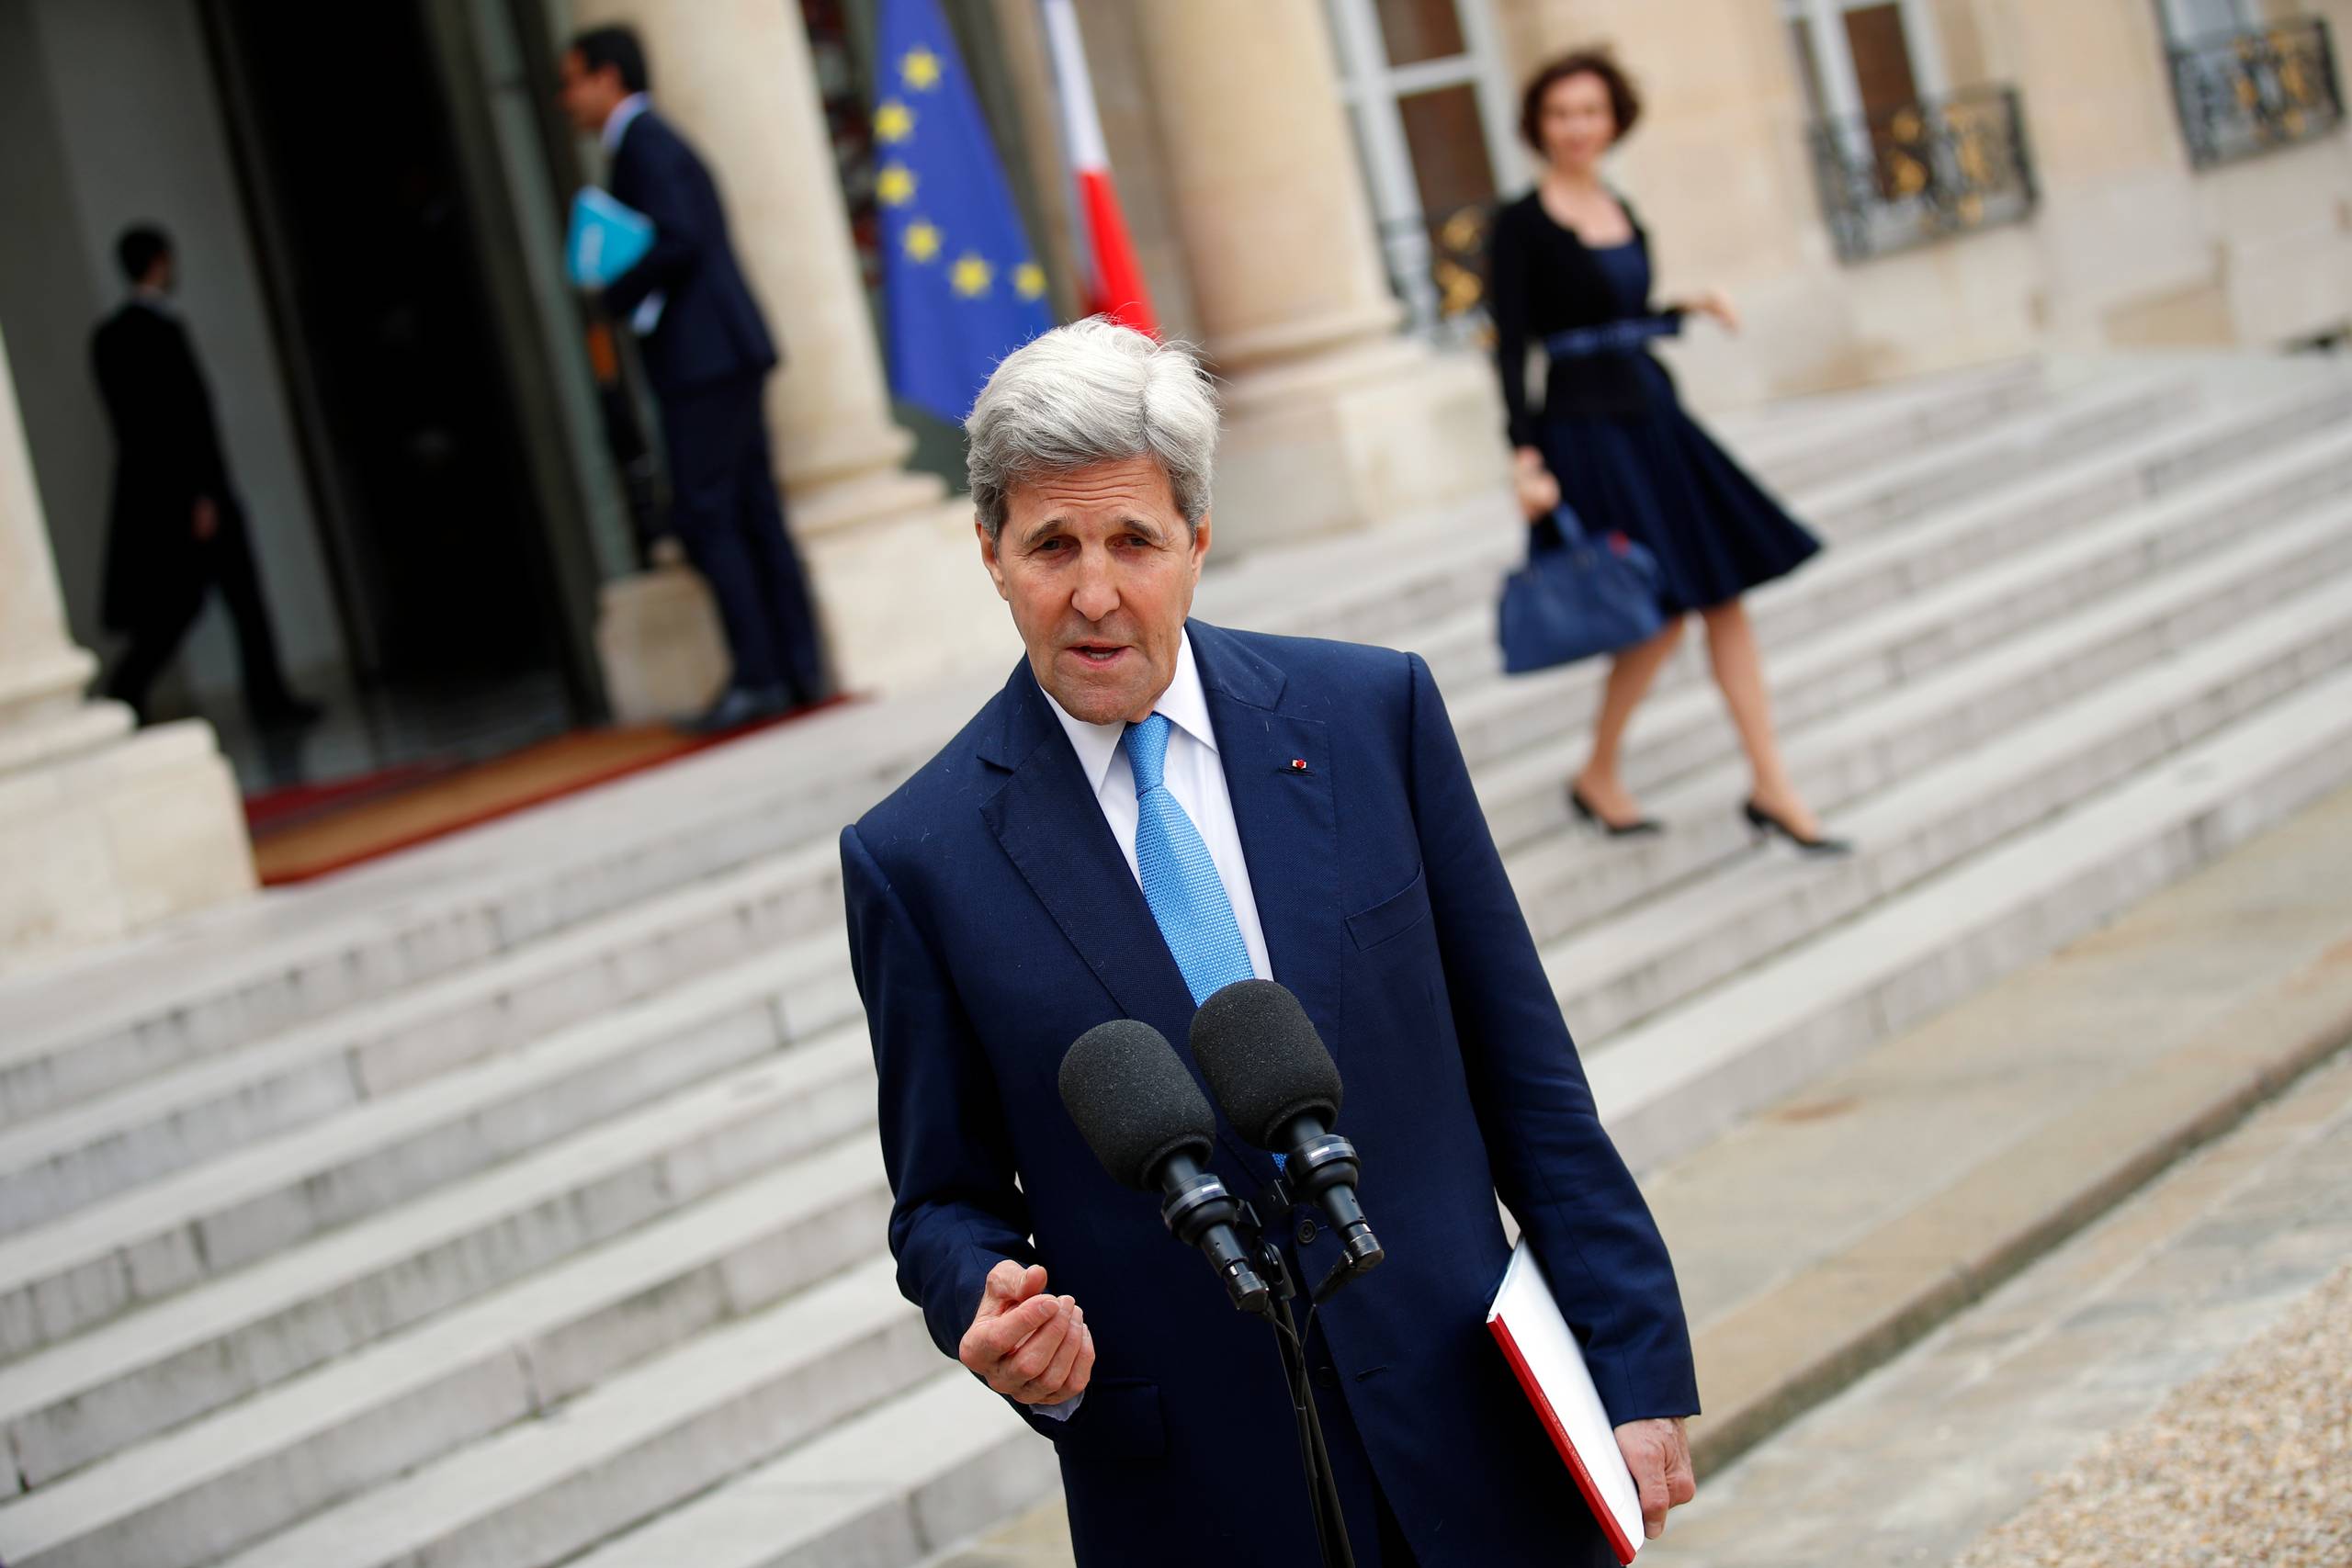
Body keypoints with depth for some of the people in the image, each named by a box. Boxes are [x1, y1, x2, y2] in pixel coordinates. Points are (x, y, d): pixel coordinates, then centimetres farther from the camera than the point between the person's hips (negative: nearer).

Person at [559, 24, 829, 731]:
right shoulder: (656, 142, 22)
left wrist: (618, 296, -10)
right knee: (753, 513, 8)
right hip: (725, 353, 10)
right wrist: (633, 298, 9)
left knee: (705, 518, -8)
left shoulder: (645, 144, -9)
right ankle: (798, 666, 8)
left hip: (702, 356, -10)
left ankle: (759, 677, -8)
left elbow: (679, 240, -21)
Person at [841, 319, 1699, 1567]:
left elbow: (1524, 1075, 2)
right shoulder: (916, 859, -5)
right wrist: (993, 1314, -19)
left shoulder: (1372, 712, -1)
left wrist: (1635, 1368, 0)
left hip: (1468, 1432, 1)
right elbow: (945, 1199, 3)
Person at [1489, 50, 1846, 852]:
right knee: (1664, 614, -8)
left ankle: (1770, 784, 9)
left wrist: (1690, 308, 6)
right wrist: (1526, 457, -19)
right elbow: (1511, 347, -12)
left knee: (1726, 597, 4)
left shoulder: (1622, 212, 12)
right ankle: (1597, 777, 11)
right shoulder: (1521, 225, -8)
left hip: (1653, 416, 7)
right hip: (1584, 426, -7)